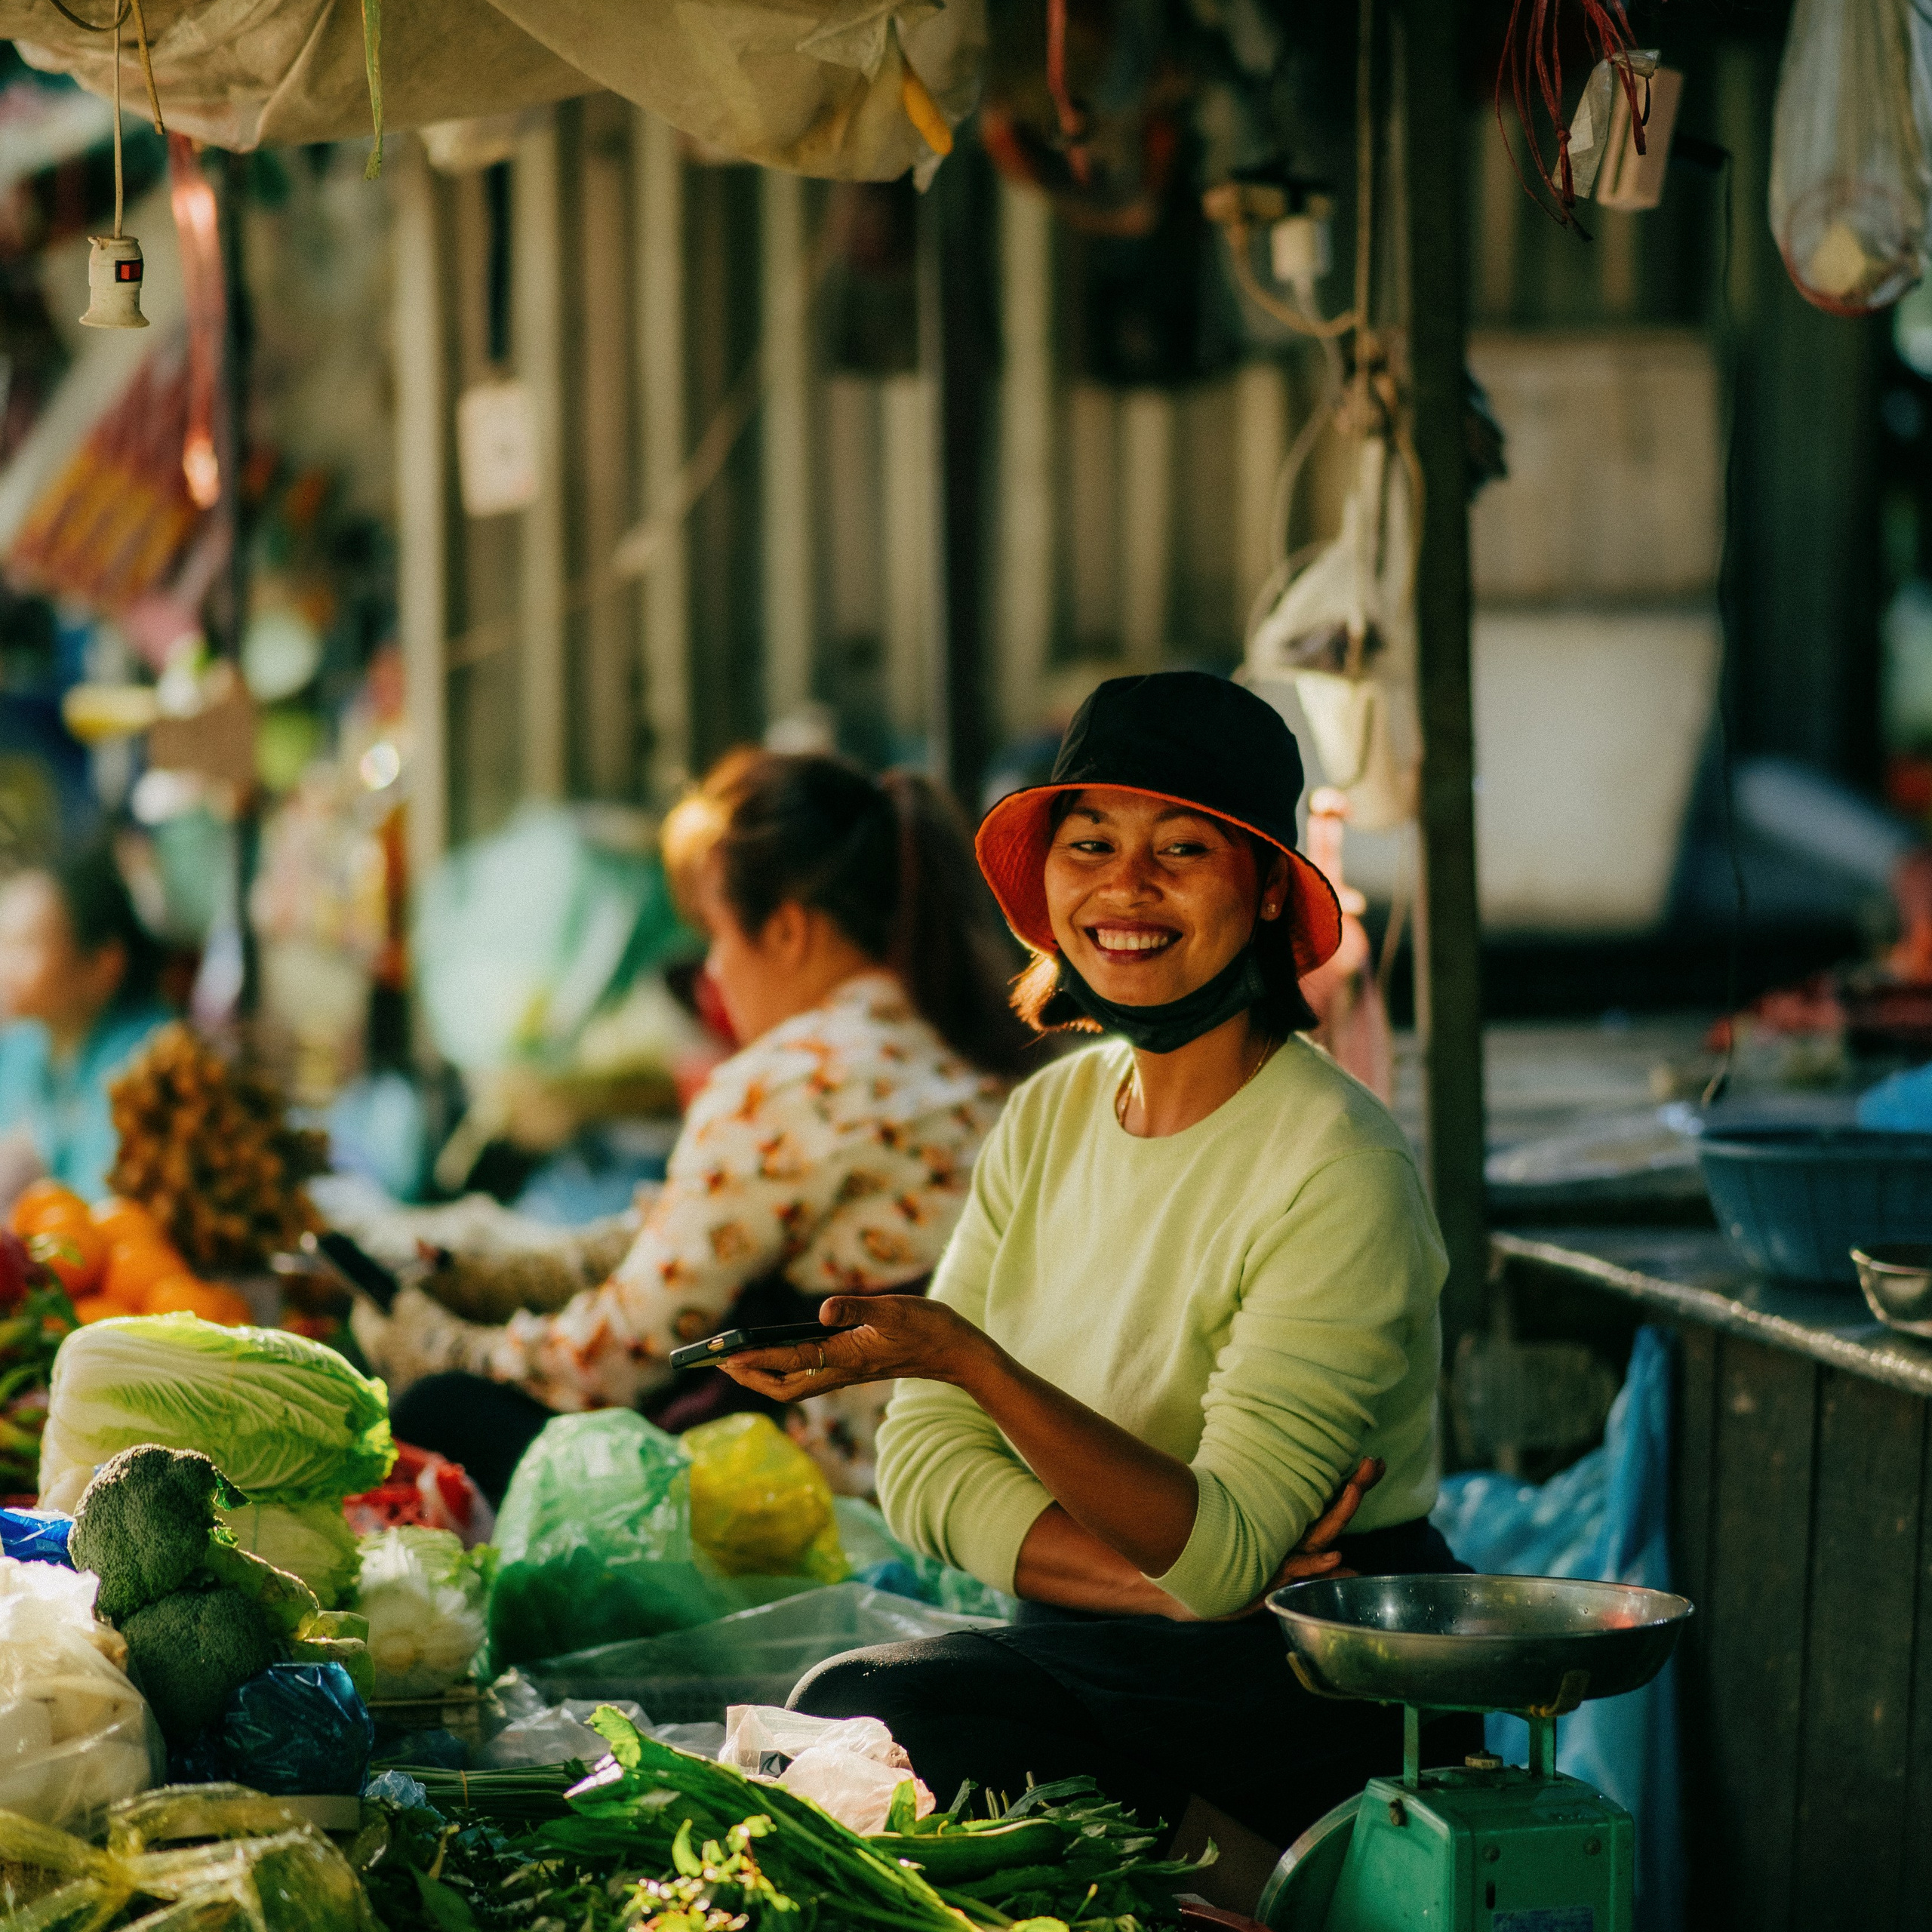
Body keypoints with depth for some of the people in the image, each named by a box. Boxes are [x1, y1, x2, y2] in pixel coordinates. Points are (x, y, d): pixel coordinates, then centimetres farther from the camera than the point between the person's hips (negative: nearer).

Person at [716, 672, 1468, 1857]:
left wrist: (962, 1355, -33)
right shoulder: (1048, 1117, 6)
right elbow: (925, 1462, 0)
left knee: (863, 1718, -24)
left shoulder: (1340, 1172, -15)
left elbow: (1222, 1555, -22)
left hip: (1327, 1687, -6)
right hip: (1121, 1652, 6)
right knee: (844, 1711, -22)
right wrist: (1167, 1579, -16)